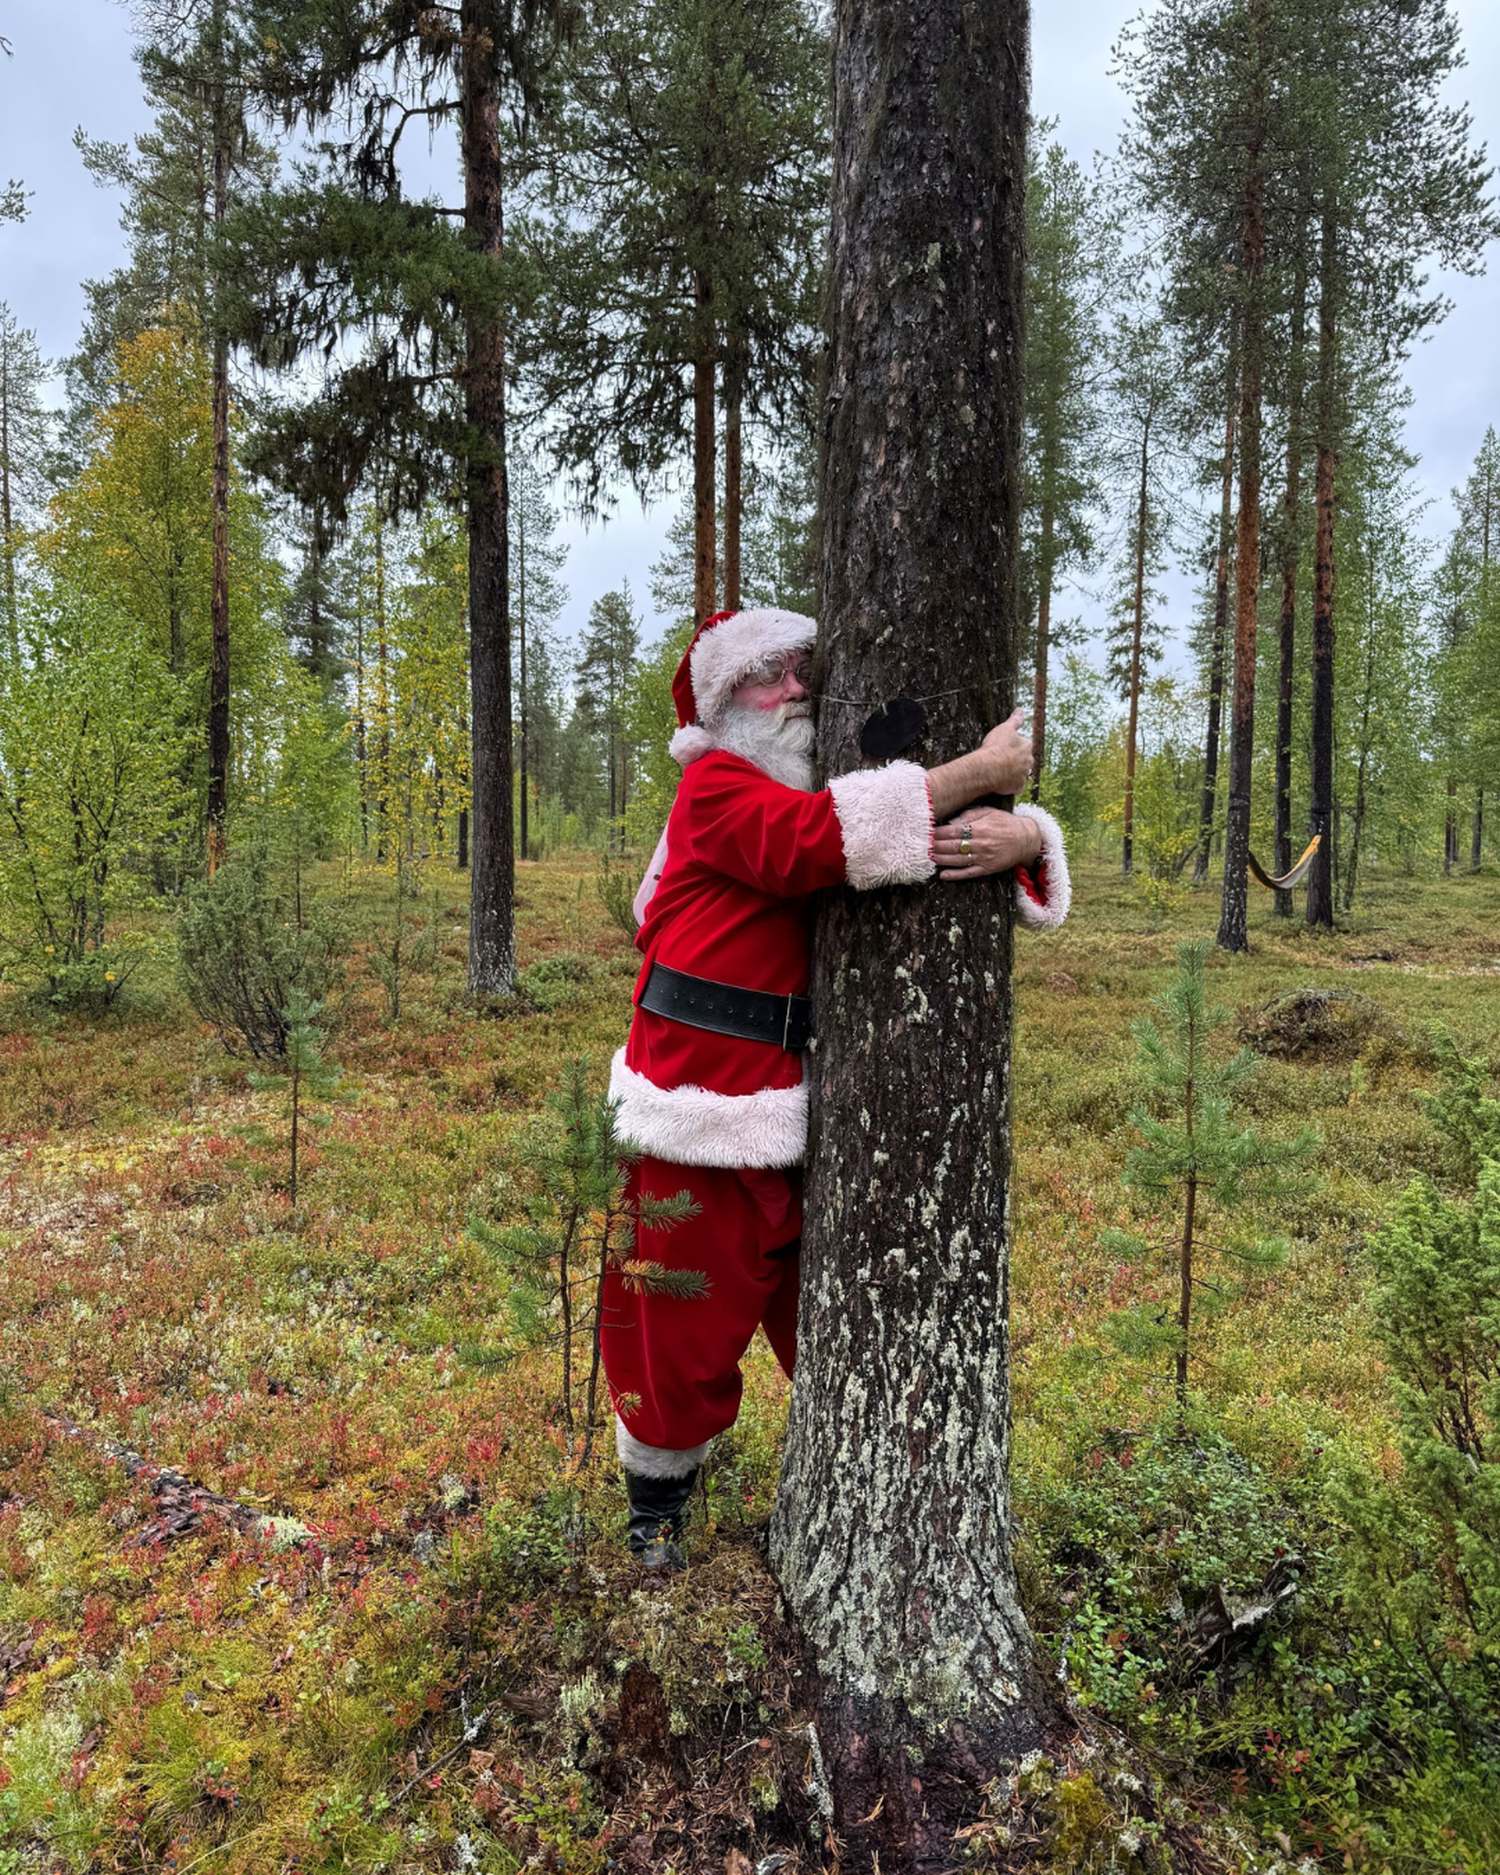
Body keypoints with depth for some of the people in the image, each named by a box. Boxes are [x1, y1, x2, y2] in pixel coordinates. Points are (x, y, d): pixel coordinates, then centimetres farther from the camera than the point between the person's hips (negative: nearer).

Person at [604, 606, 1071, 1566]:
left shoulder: (852, 789, 9)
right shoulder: (715, 785, -9)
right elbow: (815, 839, -31)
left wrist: (1020, 837, -22)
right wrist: (980, 772, -27)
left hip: (815, 1115, 5)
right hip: (706, 1115, -5)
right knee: (685, 1318, 9)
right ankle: (656, 1500, 35)